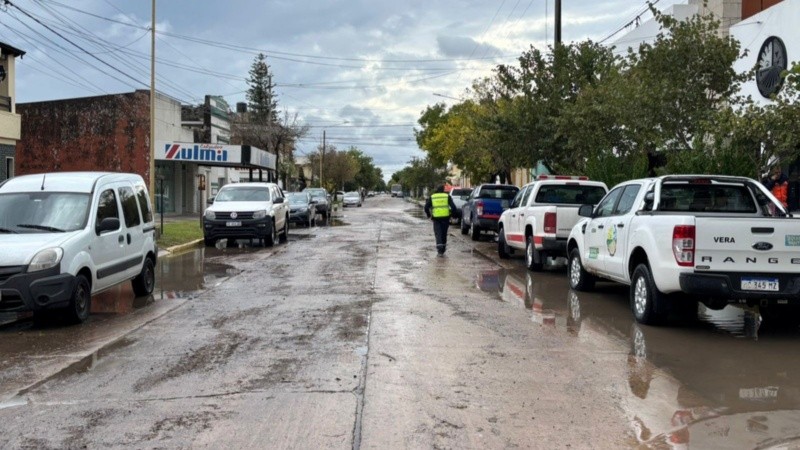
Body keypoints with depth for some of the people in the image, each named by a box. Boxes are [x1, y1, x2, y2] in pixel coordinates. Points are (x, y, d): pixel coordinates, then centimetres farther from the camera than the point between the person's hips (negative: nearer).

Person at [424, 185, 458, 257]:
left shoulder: (432, 197, 6)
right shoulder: (447, 196, 4)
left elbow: (426, 207, 2)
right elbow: (453, 207, -5)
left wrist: (429, 216, 13)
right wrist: (452, 214, 8)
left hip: (436, 218, -1)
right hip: (445, 218, 1)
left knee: (438, 234, 1)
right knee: (444, 234, 14)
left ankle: (440, 249, -16)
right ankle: (443, 250, 21)